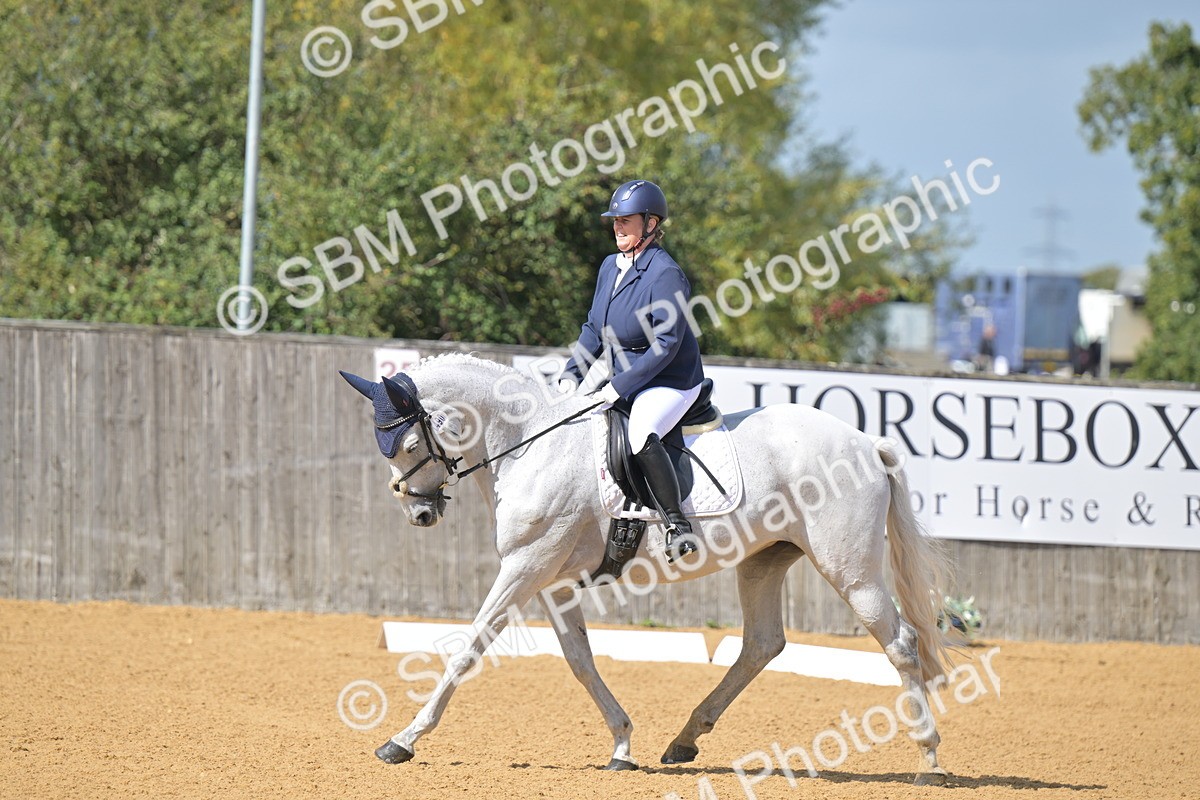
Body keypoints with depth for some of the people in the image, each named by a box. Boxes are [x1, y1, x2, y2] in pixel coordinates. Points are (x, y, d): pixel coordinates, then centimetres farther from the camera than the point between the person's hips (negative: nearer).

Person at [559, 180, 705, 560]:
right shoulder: (610, 267, 8)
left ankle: (678, 525, -27)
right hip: (620, 380, 9)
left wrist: (619, 386, -23)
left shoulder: (665, 274, -17)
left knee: (640, 437, -35)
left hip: (670, 382, -9)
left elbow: (667, 344, -21)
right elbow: (594, 329, 15)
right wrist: (572, 375, -1)